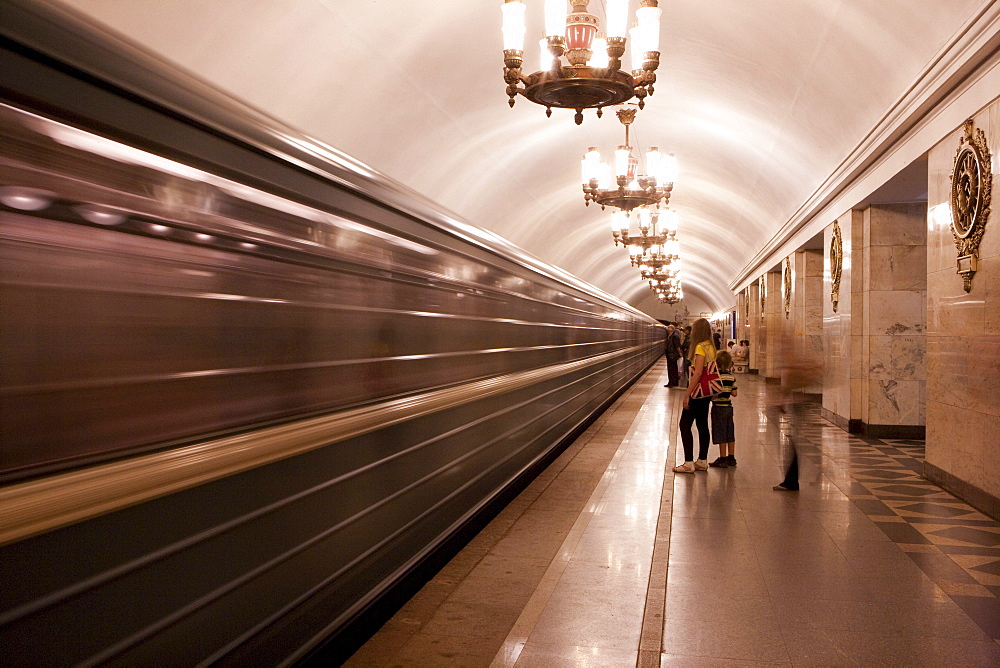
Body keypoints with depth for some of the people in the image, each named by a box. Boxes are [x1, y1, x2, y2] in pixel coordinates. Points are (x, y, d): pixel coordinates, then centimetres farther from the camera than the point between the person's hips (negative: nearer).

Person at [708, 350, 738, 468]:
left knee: (721, 435, -1)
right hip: (729, 406, 7)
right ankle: (731, 458, 21)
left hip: (719, 407, -6)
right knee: (730, 433, 14)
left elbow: (715, 392, -21)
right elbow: (734, 393, 4)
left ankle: (723, 460, 3)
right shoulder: (731, 376, 3)